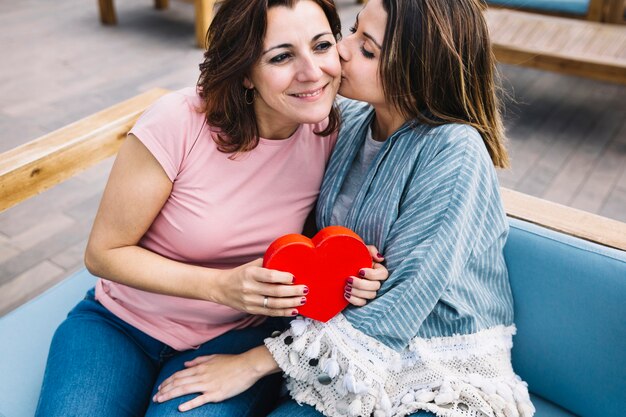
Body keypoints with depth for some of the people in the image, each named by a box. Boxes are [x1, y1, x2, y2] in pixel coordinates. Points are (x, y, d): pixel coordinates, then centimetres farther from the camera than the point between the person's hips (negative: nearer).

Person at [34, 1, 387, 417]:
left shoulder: (332, 133, -12)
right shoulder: (179, 122, -23)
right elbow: (104, 253, -14)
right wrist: (221, 285, -26)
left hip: (236, 335, 1)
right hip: (121, 321, 0)